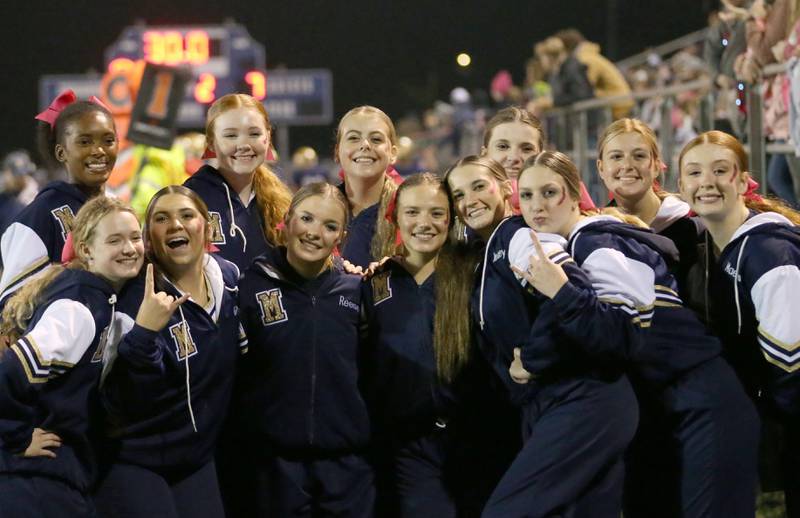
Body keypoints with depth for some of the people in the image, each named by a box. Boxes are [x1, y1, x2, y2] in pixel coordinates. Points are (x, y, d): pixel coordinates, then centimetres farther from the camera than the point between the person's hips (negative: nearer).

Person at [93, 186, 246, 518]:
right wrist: (143, 332, -37)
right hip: (133, 463, -6)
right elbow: (121, 404, -25)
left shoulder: (229, 277, -1)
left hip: (198, 461, 6)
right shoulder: (136, 297, -19)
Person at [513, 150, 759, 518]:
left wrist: (561, 294, -30)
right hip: (656, 411, 10)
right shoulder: (561, 250, 11)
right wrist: (532, 359, 6)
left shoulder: (594, 246, -16)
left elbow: (633, 339, -24)